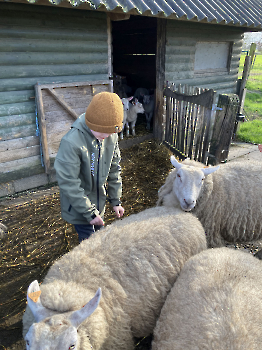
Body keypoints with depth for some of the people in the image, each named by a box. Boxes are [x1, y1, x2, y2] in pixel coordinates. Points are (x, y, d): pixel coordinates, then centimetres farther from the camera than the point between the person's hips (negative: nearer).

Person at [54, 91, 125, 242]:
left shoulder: (112, 135, -9)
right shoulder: (71, 142, -29)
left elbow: (114, 169, 3)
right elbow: (69, 183, -25)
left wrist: (116, 200, 5)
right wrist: (90, 213, -20)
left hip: (99, 203, 6)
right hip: (78, 207, -5)